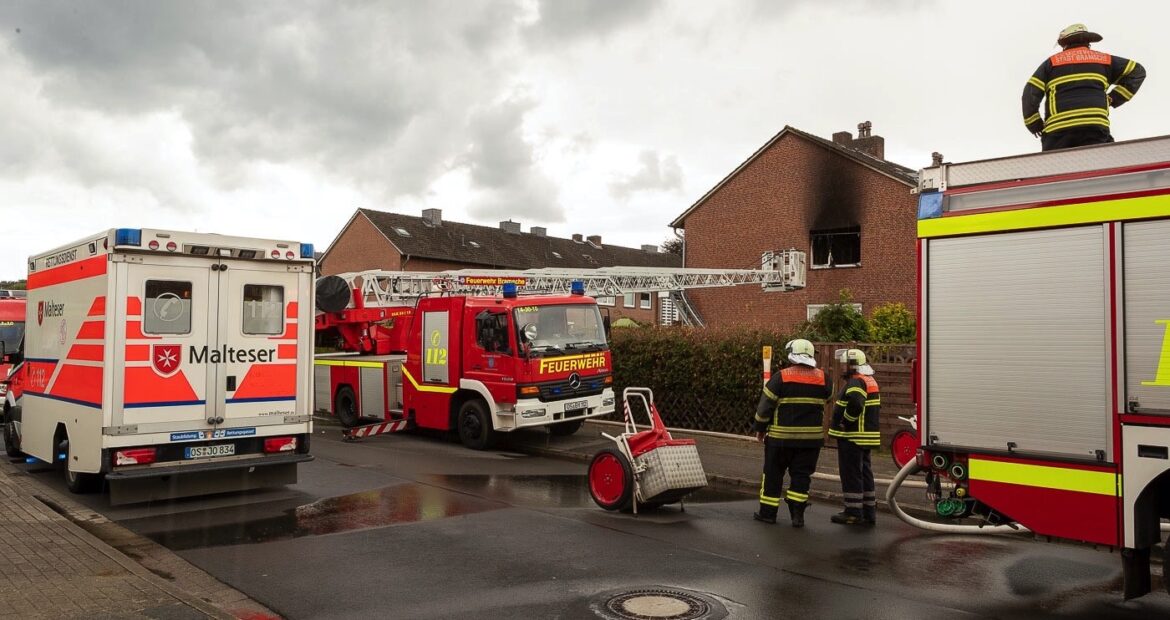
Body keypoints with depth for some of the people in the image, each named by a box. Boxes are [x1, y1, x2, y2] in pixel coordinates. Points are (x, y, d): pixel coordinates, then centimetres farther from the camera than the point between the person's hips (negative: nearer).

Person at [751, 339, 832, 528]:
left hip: (781, 436, -2)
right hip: (812, 438, 3)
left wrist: (760, 428, 4)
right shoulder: (823, 379, 1)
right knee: (801, 475, 10)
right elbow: (826, 399, 19)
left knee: (773, 473, 9)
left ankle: (768, 512, 15)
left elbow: (765, 406, -7)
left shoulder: (780, 377, -10)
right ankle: (797, 513, 6)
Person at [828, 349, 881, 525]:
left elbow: (855, 404, -33)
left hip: (852, 436, -10)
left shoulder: (856, 382, -17)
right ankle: (869, 511, 21)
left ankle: (853, 512, 1)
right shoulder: (870, 380, 16)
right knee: (864, 472, 15)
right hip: (866, 436, 10)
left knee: (851, 473, -3)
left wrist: (846, 420, -21)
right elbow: (876, 407, 24)